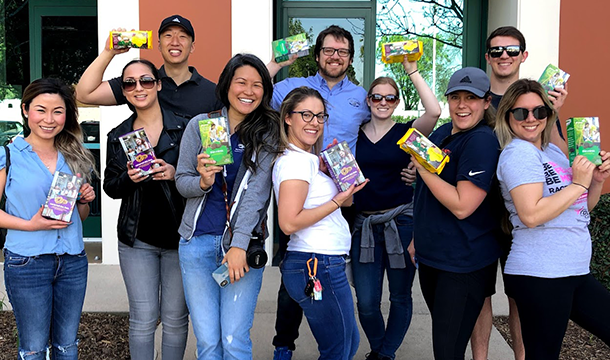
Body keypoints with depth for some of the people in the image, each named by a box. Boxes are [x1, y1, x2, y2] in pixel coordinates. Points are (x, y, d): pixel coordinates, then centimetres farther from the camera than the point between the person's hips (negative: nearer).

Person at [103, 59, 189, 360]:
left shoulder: (183, 128, -2)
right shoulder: (118, 136, 7)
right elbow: (110, 187, 10)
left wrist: (175, 174, -20)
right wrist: (128, 178, -11)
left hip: (178, 234, -2)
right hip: (137, 238, 2)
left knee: (175, 318, 6)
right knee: (143, 319, 5)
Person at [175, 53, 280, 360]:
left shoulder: (268, 133, 2)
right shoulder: (200, 125, 6)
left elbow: (256, 191, -8)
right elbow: (182, 180, 9)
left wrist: (239, 245, -16)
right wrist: (202, 182, -15)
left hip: (244, 241, -1)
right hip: (198, 241, 2)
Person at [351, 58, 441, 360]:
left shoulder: (406, 132, 1)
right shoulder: (354, 136, 8)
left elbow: (434, 111, -17)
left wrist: (412, 71, -16)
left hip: (401, 221, -1)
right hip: (364, 224, 2)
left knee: (400, 296, 7)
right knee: (367, 302, 1)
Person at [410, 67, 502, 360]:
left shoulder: (482, 141, -17)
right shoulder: (441, 133, 9)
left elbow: (462, 206, -24)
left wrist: (422, 167, -20)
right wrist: (418, 238, 20)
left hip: (464, 264, -8)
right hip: (430, 256, 8)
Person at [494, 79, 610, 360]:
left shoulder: (553, 150, 15)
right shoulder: (518, 152, -12)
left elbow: (581, 208, 23)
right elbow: (531, 215, -24)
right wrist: (578, 184, -14)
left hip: (575, 272, 9)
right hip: (539, 275, -9)